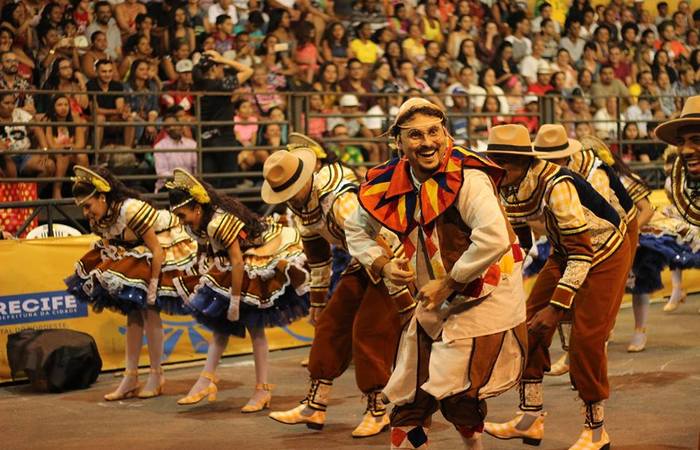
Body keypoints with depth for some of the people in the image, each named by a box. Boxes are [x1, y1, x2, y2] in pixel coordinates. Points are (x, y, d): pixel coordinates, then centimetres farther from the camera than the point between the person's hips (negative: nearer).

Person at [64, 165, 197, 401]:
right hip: (137, 254, 8)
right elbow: (106, 249, 3)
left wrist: (153, 286, -25)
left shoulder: (131, 210, -32)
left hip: (166, 249, -8)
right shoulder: (98, 220, -8)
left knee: (148, 309, -12)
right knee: (133, 313, 4)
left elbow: (156, 250, -28)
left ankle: (157, 375, 1)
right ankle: (130, 377, 9)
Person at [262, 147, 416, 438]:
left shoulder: (340, 198, -32)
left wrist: (405, 303, -30)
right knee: (331, 324, 6)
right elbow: (316, 254, 13)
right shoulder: (300, 203, -2)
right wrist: (317, 301, 18)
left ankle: (377, 412, 4)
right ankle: (314, 407, 12)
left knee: (370, 331, -11)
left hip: (396, 258, -9)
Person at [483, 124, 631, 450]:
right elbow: (517, 242, 4)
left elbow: (582, 253, -32)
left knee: (585, 340, -10)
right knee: (530, 325, 0)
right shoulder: (508, 190, -11)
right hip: (565, 254, 8)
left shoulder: (556, 186, -35)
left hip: (604, 255, -8)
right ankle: (530, 418, 9)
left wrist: (556, 307, -30)